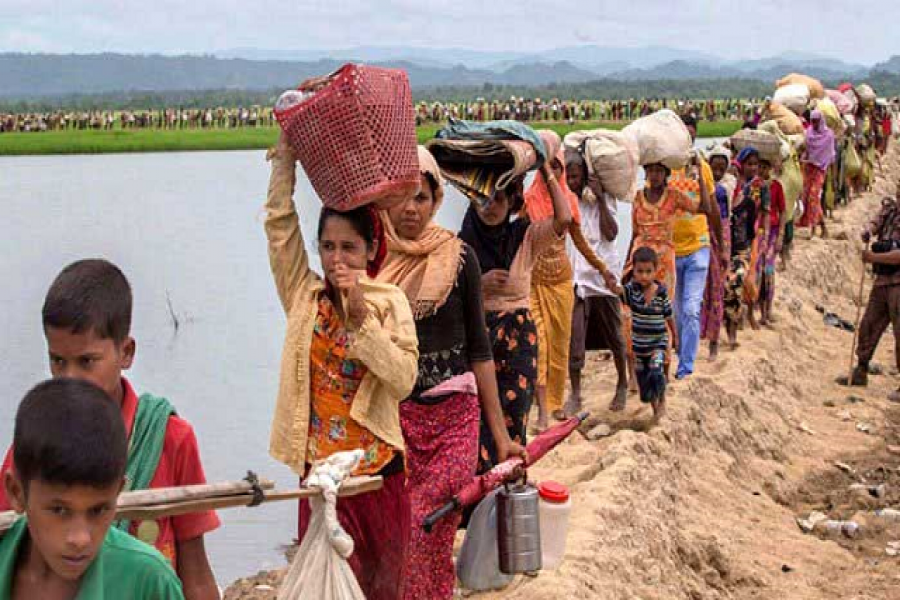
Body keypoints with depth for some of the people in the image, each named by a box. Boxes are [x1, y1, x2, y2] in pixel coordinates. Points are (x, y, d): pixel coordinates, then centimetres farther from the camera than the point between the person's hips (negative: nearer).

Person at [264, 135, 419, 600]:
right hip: (319, 470, 1)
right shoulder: (304, 296, 1)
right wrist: (287, 151, -8)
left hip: (377, 469, -1)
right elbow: (279, 222, -4)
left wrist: (361, 315, -21)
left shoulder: (390, 303, -4)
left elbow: (404, 380, -16)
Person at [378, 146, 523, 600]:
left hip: (453, 418, 0)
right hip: (389, 416, 0)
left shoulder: (457, 257, 0)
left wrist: (500, 433, 3)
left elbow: (478, 347, 4)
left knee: (433, 539, -6)